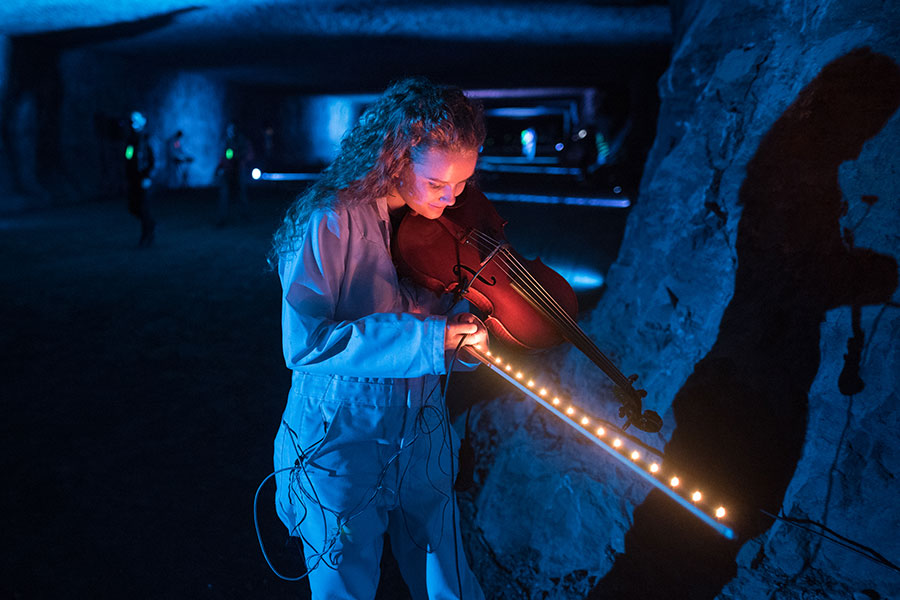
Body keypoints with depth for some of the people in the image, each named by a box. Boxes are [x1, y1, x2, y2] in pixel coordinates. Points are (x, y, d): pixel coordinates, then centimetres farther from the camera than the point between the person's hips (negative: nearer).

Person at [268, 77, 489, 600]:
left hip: (421, 433, 5)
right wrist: (427, 339, -31)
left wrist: (461, 316, -16)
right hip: (342, 440, -4)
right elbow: (304, 343, -27)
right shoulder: (332, 221, -20)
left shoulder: (437, 217, -4)